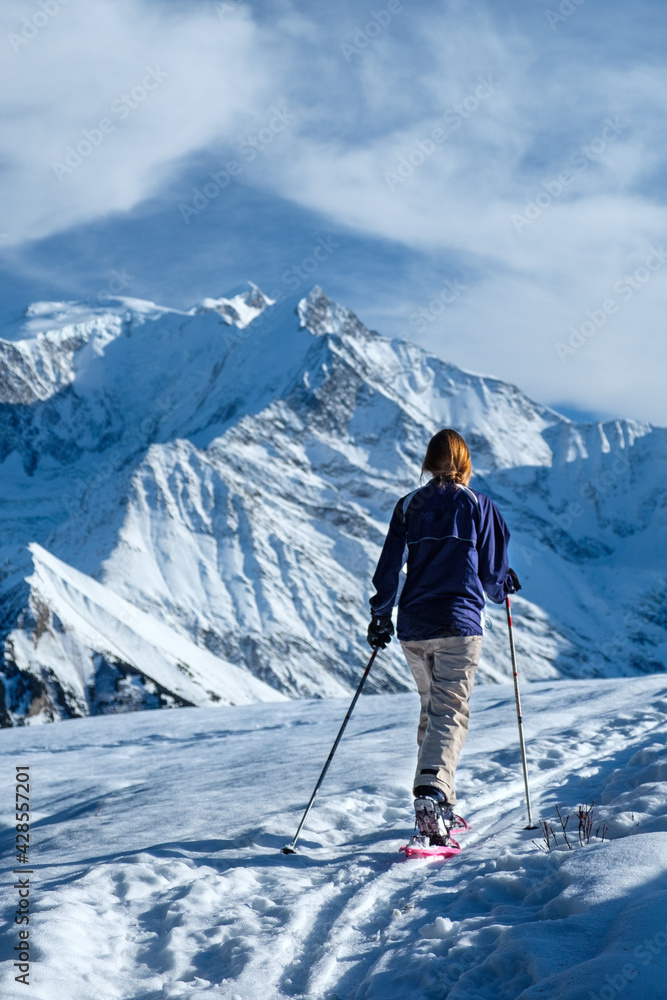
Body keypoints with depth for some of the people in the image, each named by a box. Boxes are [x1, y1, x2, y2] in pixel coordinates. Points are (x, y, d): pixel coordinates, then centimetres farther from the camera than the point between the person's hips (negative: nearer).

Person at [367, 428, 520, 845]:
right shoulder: (481, 506, 0)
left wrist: (380, 616, 13)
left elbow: (390, 565, 3)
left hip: (413, 627, 4)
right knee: (450, 713, -7)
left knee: (431, 709, 18)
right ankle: (431, 796, -29)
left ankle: (441, 807, 21)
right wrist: (505, 586, 25)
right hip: (459, 625, -3)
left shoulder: (409, 506, 6)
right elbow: (493, 573, 2)